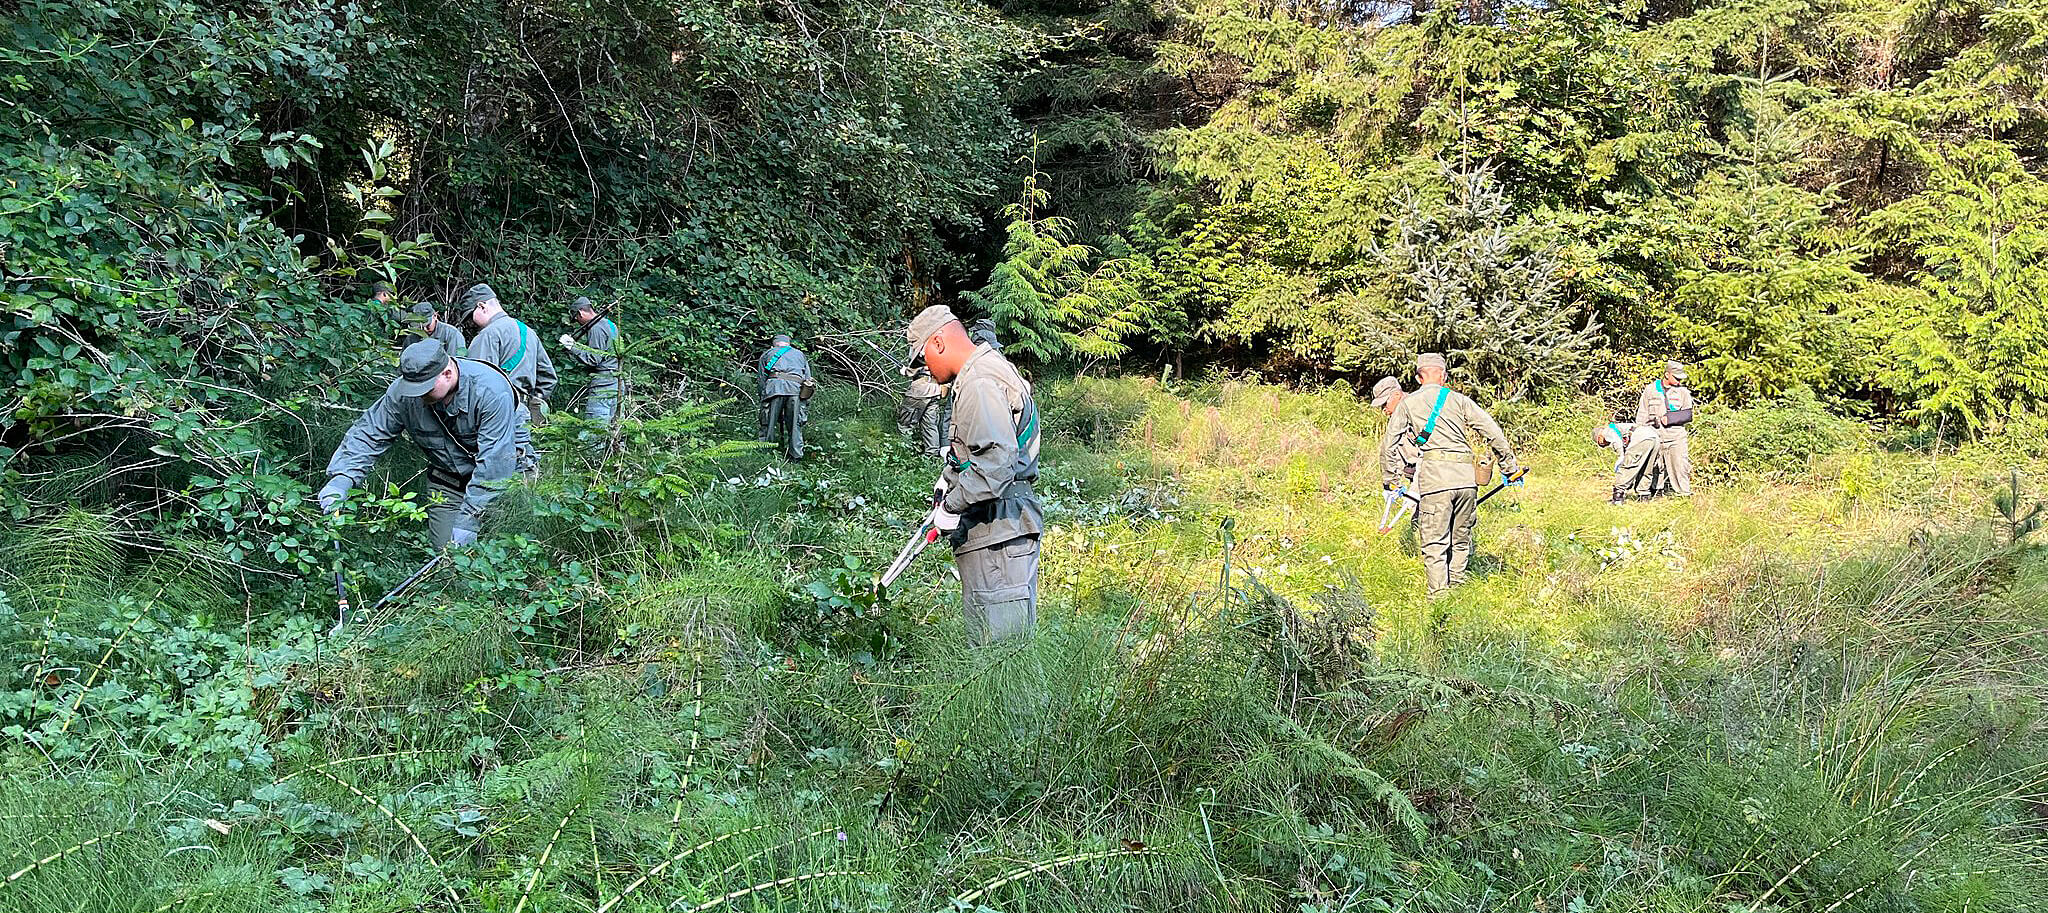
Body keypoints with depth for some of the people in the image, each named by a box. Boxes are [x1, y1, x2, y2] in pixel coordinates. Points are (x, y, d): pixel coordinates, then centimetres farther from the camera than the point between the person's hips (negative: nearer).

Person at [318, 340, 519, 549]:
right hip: (447, 481, 4)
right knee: (445, 550, -6)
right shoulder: (402, 393, -15)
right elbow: (369, 433, -6)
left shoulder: (491, 392, -30)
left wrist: (467, 521, -34)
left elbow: (493, 462, -32)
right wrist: (342, 478, -23)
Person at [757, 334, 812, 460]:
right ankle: (796, 456, 1)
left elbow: (762, 380, 18)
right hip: (796, 388, 2)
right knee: (795, 426, 5)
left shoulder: (767, 354, 27)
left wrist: (763, 399, 20)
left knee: (768, 425, 1)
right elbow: (808, 379, 23)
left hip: (775, 385, -1)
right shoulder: (800, 354, 32)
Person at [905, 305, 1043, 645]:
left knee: (999, 640, -8)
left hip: (998, 531, -11)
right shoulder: (989, 371, 19)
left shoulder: (981, 385, -16)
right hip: (995, 525, 11)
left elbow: (997, 461, -27)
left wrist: (951, 506, -17)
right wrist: (948, 478, 20)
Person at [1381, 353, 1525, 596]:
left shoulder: (1407, 404, 14)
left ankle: (1439, 595, -7)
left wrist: (1391, 481, 20)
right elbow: (1493, 432, 10)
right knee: (1461, 540, 15)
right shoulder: (1458, 399, 16)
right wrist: (1510, 467, 15)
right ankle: (1457, 587, 18)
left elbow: (1390, 445, 11)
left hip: (1434, 477, -2)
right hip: (1466, 476, 2)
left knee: (1434, 542, -1)